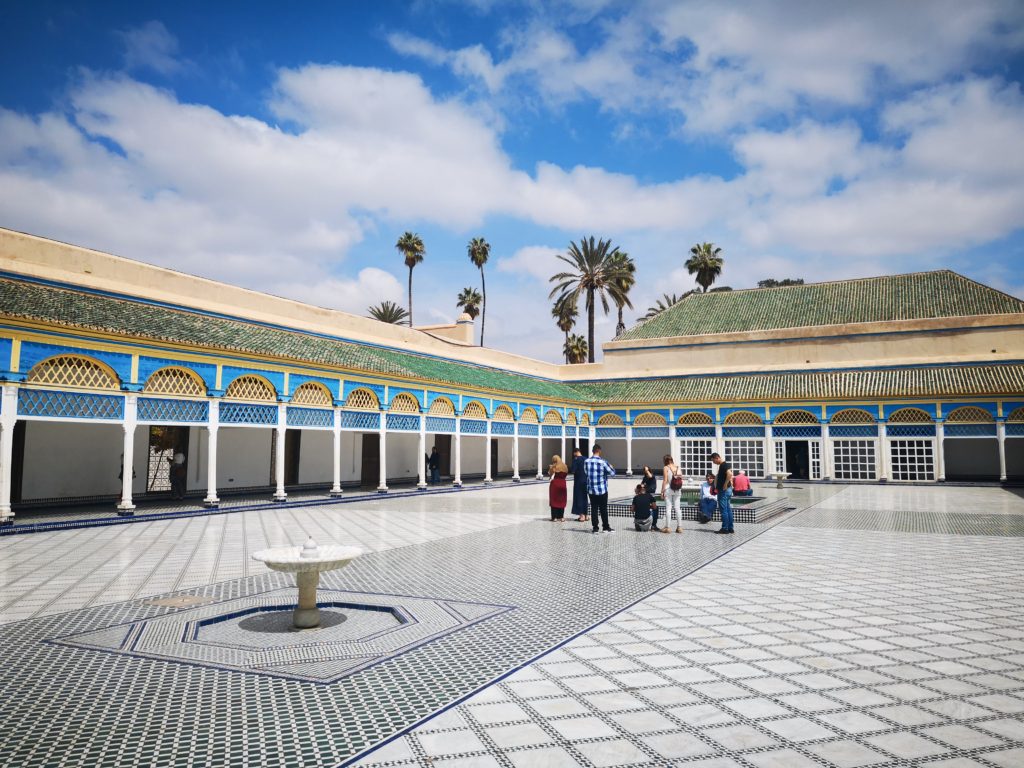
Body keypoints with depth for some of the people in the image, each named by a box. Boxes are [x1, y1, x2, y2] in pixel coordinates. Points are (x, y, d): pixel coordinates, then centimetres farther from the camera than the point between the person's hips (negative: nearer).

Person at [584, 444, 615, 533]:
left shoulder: (586, 462, -4)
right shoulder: (602, 462, -14)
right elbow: (612, 473, -7)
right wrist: (611, 467, 13)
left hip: (591, 490, 3)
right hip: (602, 490, -3)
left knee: (594, 509, 8)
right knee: (603, 509, 9)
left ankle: (595, 528, 8)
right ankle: (606, 527, 18)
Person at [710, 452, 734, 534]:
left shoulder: (723, 465, -15)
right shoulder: (724, 465, 16)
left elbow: (729, 474, -31)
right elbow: (729, 474, 26)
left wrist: (725, 485, -24)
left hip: (724, 490, -10)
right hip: (727, 490, 10)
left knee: (723, 510, -6)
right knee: (728, 509, 10)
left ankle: (725, 528, -3)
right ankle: (730, 528, 13)